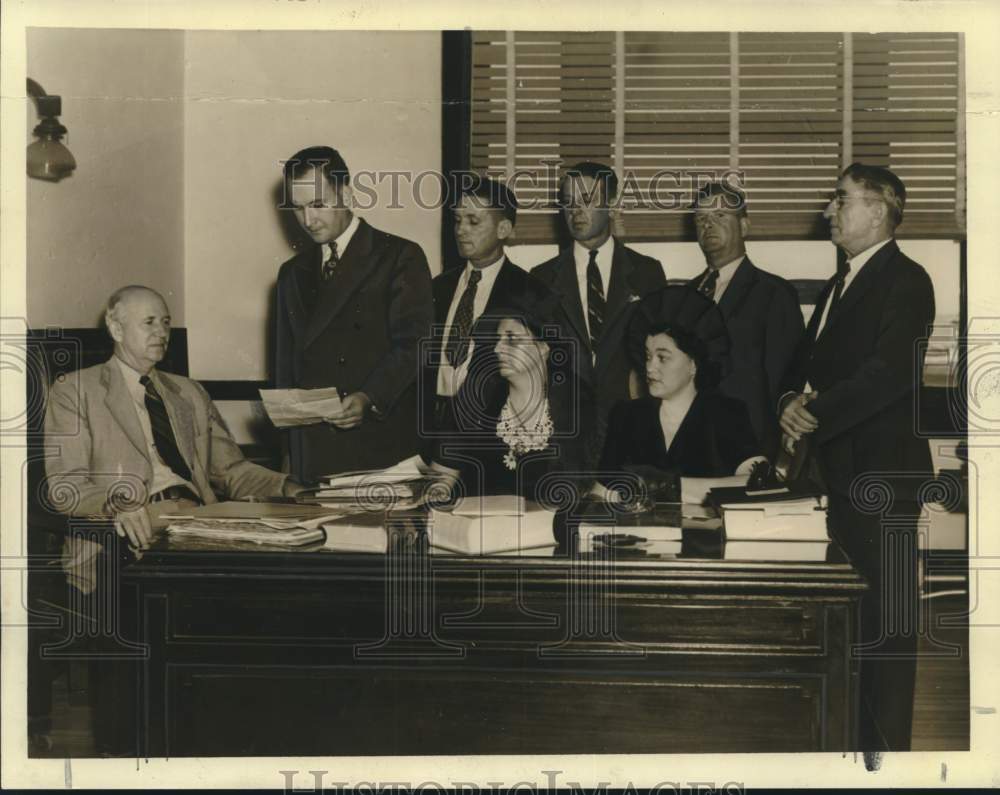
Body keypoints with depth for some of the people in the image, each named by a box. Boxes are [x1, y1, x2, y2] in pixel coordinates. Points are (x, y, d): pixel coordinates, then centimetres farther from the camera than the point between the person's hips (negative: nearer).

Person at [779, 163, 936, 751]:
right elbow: (810, 361, 19)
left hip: (882, 472, -8)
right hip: (839, 471, 8)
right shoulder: (840, 284, 20)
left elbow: (890, 371, -19)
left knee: (885, 613, -4)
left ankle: (886, 744, 3)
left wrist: (816, 414, -15)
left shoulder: (905, 280, -8)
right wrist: (794, 403, -3)